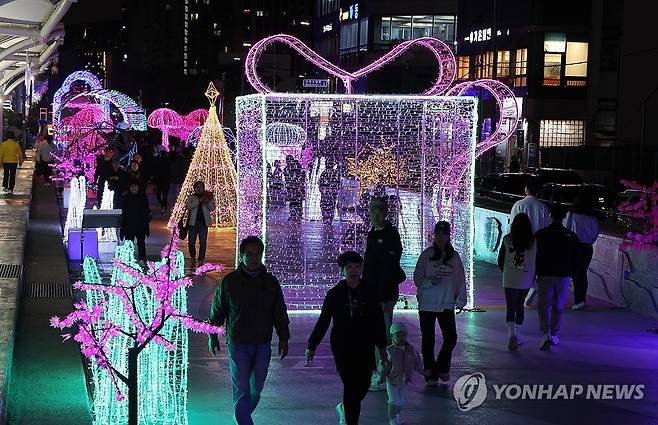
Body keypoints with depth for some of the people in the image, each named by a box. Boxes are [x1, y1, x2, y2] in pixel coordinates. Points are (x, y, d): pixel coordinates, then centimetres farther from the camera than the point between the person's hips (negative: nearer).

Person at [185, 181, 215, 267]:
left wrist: (208, 202, -16)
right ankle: (193, 258, 22)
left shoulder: (208, 197, 10)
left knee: (203, 242, -1)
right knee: (191, 242, 1)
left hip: (204, 223, 0)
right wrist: (199, 200, -18)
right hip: (193, 222, 0)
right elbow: (189, 206, -11)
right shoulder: (191, 197, 7)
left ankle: (201, 260, 6)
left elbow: (212, 208, 2)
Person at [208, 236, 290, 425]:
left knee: (256, 387, 12)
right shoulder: (229, 282, -6)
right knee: (242, 389, -4)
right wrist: (212, 336, 11)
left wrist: (283, 338, 4)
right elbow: (217, 311, 6)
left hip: (263, 344, 3)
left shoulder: (271, 282, 0)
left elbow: (280, 313, 8)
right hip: (238, 344, -3)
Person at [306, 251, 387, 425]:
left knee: (364, 384, 4)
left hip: (365, 347, 3)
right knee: (351, 385, -7)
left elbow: (378, 320, 10)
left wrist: (382, 346, 11)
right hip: (342, 347, -3)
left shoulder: (369, 292, 3)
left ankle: (344, 408, 32)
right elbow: (323, 322, 3)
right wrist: (311, 346, 3)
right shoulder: (334, 294, -2)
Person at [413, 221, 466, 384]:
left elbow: (460, 279, 6)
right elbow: (417, 278, -2)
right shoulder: (426, 255, -3)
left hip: (447, 305, 2)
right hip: (427, 305, -2)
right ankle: (430, 372, 16)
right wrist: (430, 282, -20)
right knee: (428, 340, 4)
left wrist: (460, 300, 2)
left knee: (451, 337, -2)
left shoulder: (454, 256, 3)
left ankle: (442, 368, 21)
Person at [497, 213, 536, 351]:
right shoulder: (534, 241, -6)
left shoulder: (507, 239, -6)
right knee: (520, 306, 18)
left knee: (511, 308, 0)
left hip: (510, 279, -1)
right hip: (526, 280, 2)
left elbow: (500, 260, 0)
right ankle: (517, 336, 23)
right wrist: (534, 277, 14)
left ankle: (512, 334, -22)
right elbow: (537, 261, -1)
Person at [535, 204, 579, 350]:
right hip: (563, 276, 2)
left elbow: (535, 256, -2)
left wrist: (535, 274, 9)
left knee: (544, 304, 3)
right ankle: (554, 335, 20)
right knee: (558, 306, 14)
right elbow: (575, 259, 5)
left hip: (544, 275, -2)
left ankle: (545, 334, -15)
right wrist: (570, 273, 19)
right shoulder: (571, 236, -1)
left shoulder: (540, 234, -7)